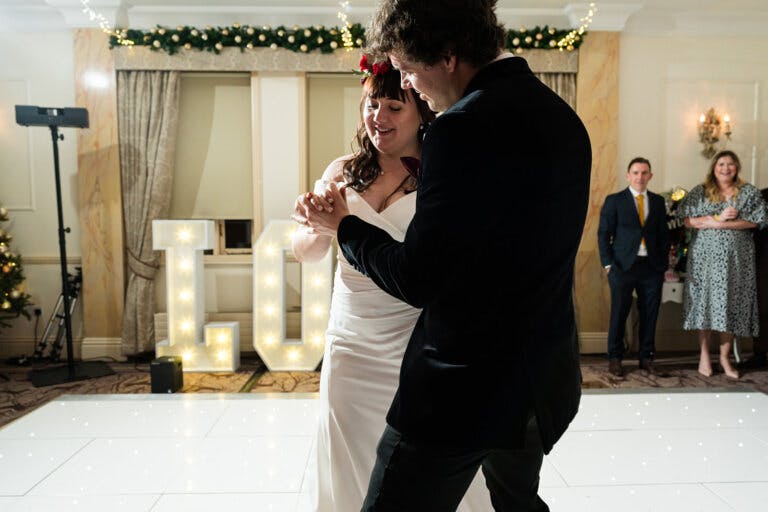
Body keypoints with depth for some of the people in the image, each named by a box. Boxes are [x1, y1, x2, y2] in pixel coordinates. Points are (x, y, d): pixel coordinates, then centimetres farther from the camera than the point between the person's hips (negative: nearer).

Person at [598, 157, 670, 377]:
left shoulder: (658, 201, 12)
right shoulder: (614, 200, 2)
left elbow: (664, 235, 13)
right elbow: (604, 234, 0)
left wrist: (663, 265, 5)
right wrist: (608, 264, -8)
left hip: (652, 267, 3)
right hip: (623, 266, -3)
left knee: (650, 314, 7)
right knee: (619, 313, 2)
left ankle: (646, 357, 19)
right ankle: (615, 358, 14)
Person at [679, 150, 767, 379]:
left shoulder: (749, 192, 7)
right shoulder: (700, 192, 5)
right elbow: (688, 220, -4)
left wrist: (717, 223, -13)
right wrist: (719, 217, -14)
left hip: (737, 258, 1)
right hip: (706, 255, -1)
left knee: (731, 303, 2)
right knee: (706, 301, 0)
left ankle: (725, 357, 13)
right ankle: (704, 355, 10)